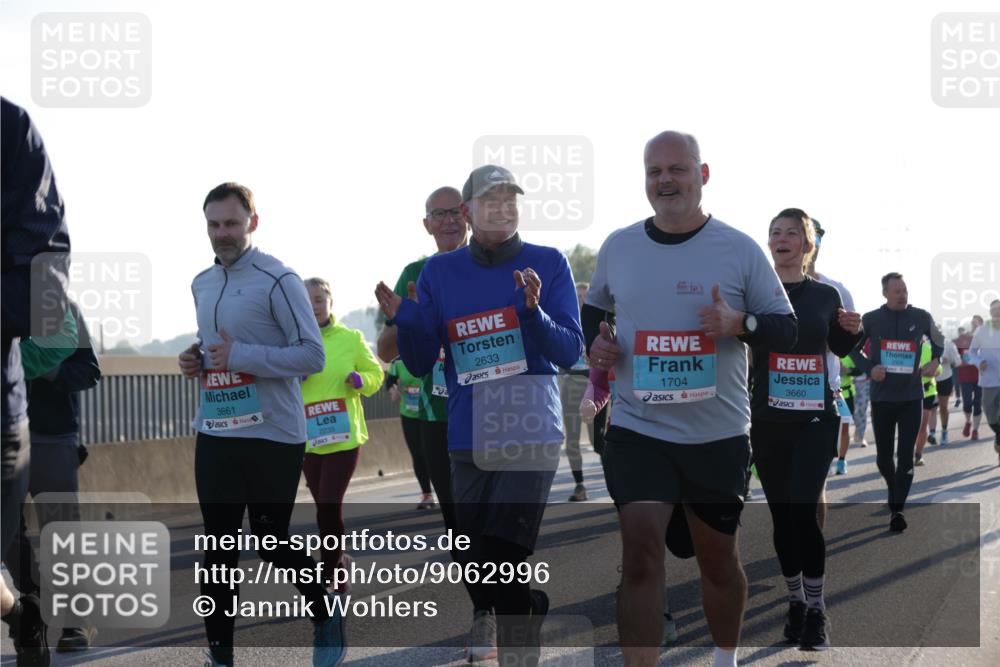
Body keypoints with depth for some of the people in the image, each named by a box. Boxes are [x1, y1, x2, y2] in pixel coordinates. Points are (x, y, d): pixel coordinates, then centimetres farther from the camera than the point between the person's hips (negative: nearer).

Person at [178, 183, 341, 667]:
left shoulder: (277, 280, -12)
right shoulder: (202, 284, 12)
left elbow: (312, 356, -15)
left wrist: (240, 356, -21)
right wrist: (196, 361, 3)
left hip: (272, 436, -6)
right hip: (214, 434, 6)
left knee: (272, 544, 4)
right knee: (218, 549, 7)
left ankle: (326, 615, 29)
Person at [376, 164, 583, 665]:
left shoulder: (548, 264, 0)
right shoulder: (439, 273, 7)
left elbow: (570, 352, -5)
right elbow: (420, 363, 7)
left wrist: (533, 310, -21)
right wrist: (402, 320, -12)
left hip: (531, 437, -4)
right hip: (467, 439, 4)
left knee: (500, 565, -13)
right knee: (479, 573, 9)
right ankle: (535, 607, 34)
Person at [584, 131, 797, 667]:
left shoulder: (740, 250, -3)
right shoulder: (617, 247, 4)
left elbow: (787, 328, -1)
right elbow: (593, 309, 21)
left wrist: (740, 323, -21)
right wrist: (593, 341, -1)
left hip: (719, 434, 0)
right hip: (637, 428, 0)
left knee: (718, 558, 13)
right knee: (640, 551, -15)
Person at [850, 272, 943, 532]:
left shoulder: (922, 318, 0)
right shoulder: (871, 320, -2)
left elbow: (938, 342, 19)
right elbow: (853, 349, 9)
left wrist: (935, 361, 0)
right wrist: (869, 368, -8)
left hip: (911, 397, 0)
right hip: (881, 398, 1)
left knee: (906, 456, -9)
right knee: (884, 456, 8)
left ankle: (897, 509, -8)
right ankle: (893, 489, 37)